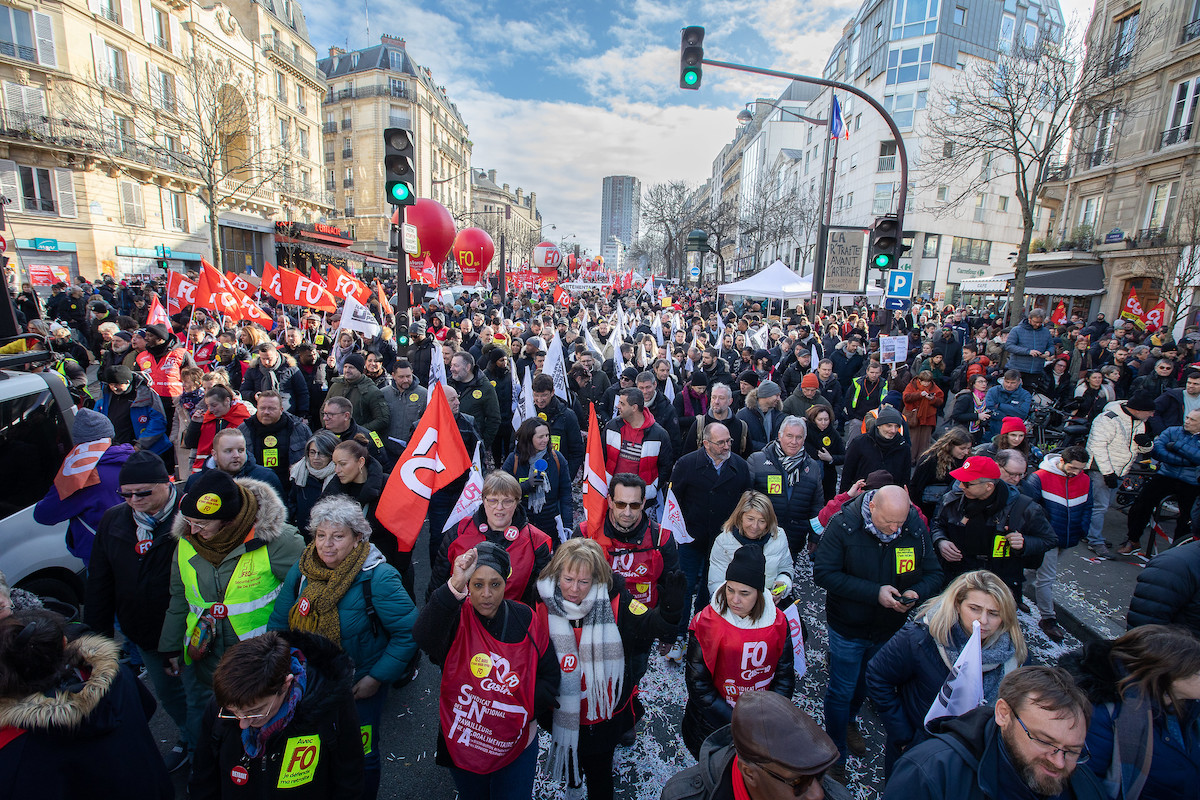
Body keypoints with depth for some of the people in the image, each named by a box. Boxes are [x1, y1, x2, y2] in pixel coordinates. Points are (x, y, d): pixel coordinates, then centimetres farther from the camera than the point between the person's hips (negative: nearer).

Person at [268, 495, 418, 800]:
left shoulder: (377, 577, -26)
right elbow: (279, 623, 4)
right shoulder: (301, 569, -10)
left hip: (359, 688, -4)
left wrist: (376, 678, -20)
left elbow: (409, 631, -22)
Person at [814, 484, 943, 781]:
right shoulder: (843, 525, -25)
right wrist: (874, 592, -31)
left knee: (866, 684, 27)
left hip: (890, 629, 4)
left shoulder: (916, 528, -14)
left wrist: (915, 593, -25)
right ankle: (836, 757, 32)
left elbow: (934, 574, -4)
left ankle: (849, 721, 56)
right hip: (848, 628, -4)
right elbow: (824, 573, -26)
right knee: (841, 692, 9)